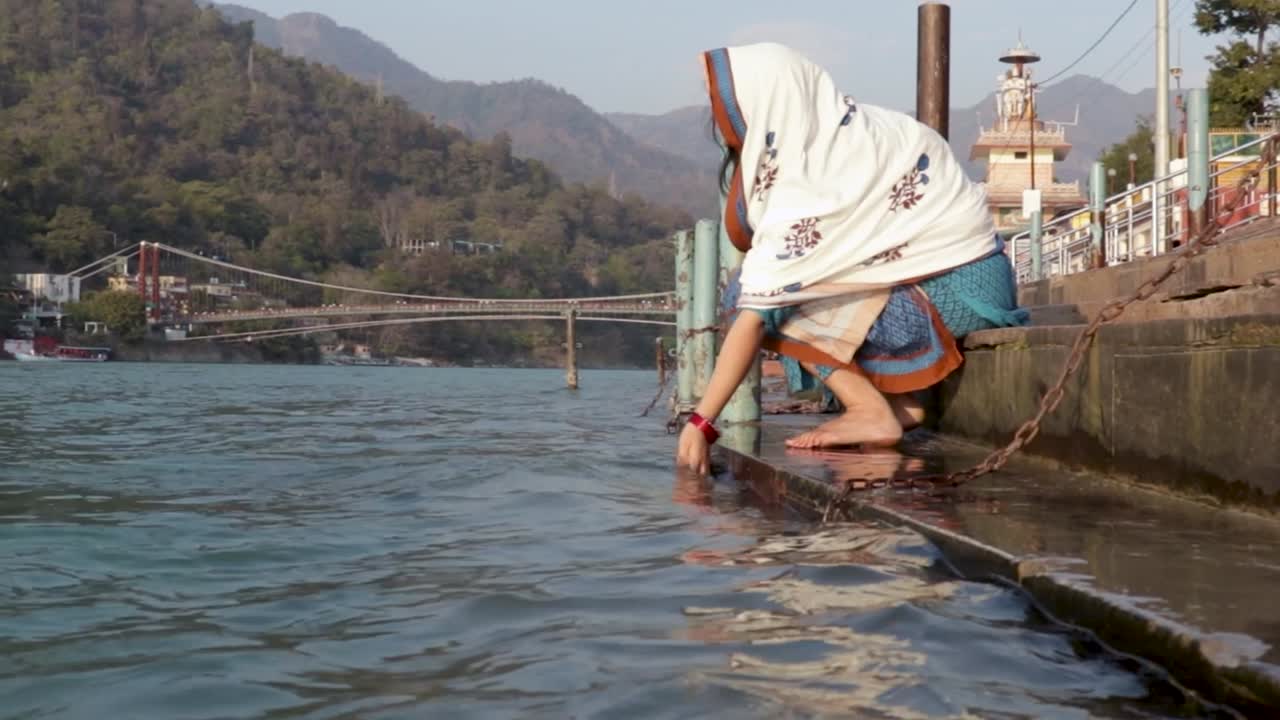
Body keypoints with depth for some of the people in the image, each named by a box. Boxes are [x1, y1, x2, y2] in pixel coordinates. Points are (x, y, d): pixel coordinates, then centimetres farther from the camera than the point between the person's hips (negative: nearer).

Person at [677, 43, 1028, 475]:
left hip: (956, 291, -9)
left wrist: (701, 421, -19)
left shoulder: (813, 183, -22)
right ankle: (899, 403, 6)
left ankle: (872, 413, -9)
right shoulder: (834, 131, 2)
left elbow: (755, 312, -22)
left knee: (776, 297, -12)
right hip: (965, 270, 9)